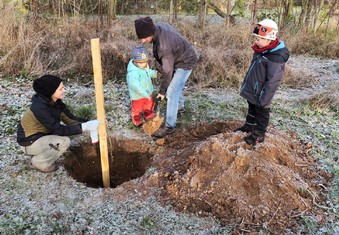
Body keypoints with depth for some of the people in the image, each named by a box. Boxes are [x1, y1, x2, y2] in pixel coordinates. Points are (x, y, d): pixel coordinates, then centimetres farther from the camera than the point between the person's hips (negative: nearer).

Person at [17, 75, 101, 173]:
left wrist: (88, 123, -19)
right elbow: (58, 130, -29)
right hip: (29, 142, -8)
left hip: (41, 135, 9)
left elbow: (70, 119, -5)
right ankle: (38, 163, -1)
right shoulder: (39, 108, -30)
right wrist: (83, 127, -32)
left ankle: (41, 154, 11)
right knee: (64, 141, -23)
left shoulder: (56, 102, -6)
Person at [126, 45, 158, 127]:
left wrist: (156, 73, 1)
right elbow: (136, 86, -37)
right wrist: (145, 94, -34)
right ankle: (137, 122, 38)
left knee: (150, 105, 27)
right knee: (137, 108, 15)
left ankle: (149, 117, 52)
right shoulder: (132, 73, -36)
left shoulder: (145, 67, -6)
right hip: (138, 95, -8)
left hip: (148, 93, 8)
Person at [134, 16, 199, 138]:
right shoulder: (159, 26, -14)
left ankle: (169, 126, -6)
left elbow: (168, 71, -28)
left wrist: (162, 91, -16)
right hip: (181, 56, 9)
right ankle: (180, 104, 51)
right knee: (176, 85, 26)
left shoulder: (164, 47, -38)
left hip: (185, 62, -9)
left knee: (172, 92, -12)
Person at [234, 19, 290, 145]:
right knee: (252, 109, 25)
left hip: (260, 94, -8)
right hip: (252, 91, 8)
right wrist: (246, 84, 20)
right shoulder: (261, 50, 1)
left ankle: (258, 135, 28)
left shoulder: (276, 58, -28)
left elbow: (272, 81, -27)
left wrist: (264, 99, -24)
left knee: (261, 113, 11)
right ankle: (249, 126, 46)